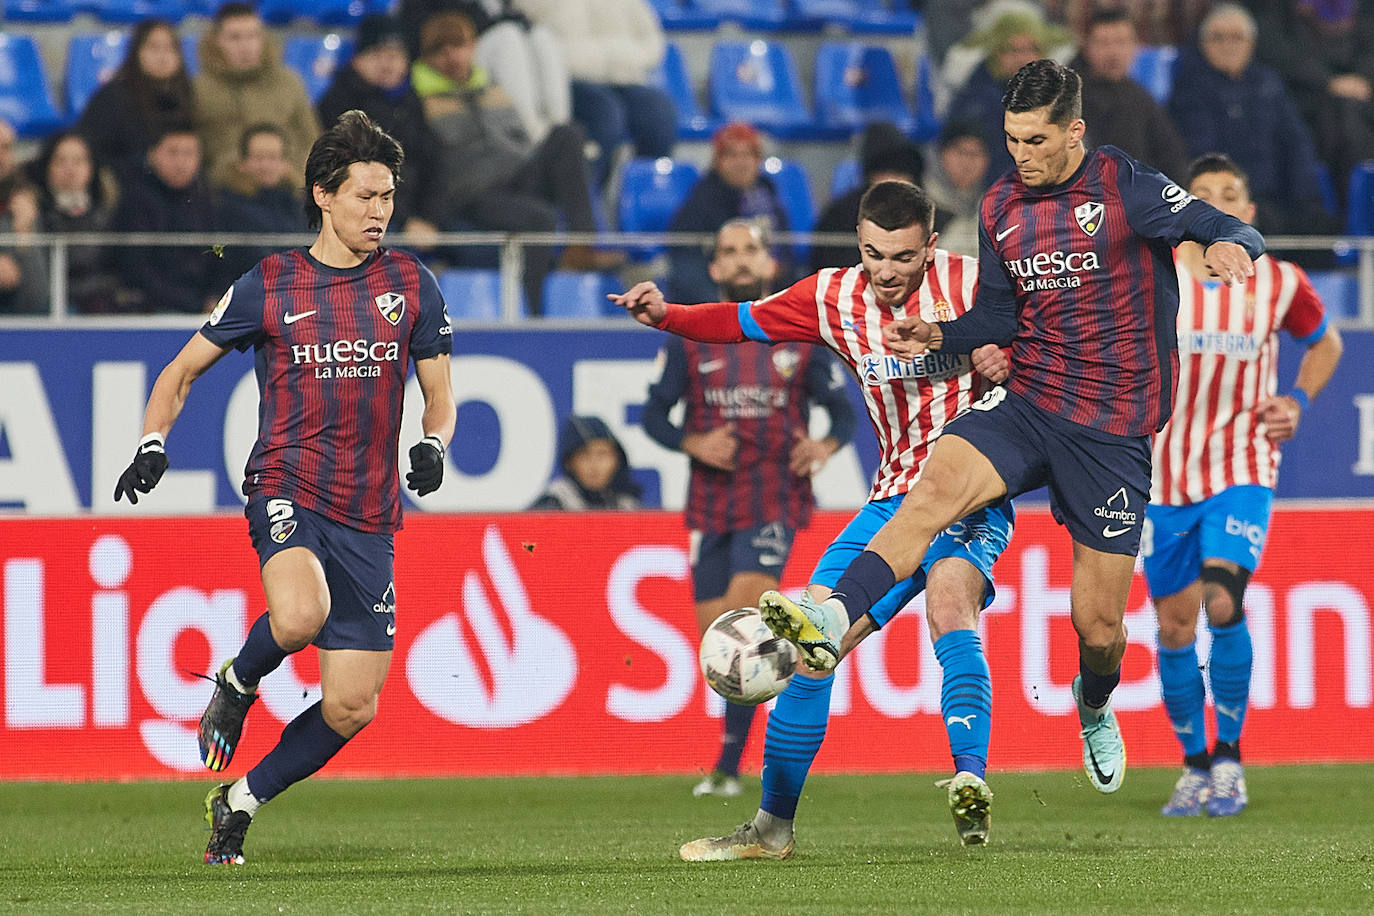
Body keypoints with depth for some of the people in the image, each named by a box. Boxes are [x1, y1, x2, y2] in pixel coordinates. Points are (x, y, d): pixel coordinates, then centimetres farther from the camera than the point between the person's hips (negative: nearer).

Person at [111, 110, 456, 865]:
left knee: (351, 707, -1)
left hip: (369, 513, 3)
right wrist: (152, 445, -6)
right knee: (301, 613, -35)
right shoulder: (268, 287, 1)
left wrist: (433, 444, -10)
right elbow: (183, 370, 10)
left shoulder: (410, 284, 7)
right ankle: (235, 686, -1)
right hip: (286, 486, -3)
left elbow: (439, 396, 12)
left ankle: (237, 803, 21)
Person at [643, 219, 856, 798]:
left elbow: (843, 410, 8)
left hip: (775, 500, -3)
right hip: (710, 505, 3)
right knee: (714, 635, 0)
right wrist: (693, 443, -13)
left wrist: (826, 446, -13)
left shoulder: (802, 337, 4)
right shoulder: (689, 338, 6)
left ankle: (728, 765, -17)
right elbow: (653, 413, 7)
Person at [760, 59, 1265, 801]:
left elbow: (1228, 231, -13)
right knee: (938, 484, -29)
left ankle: (1095, 708, 38)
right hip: (1027, 404, 3)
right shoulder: (1002, 206, 9)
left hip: (1115, 429, -3)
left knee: (1098, 625, 2)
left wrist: (1230, 245, -37)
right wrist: (938, 338, -3)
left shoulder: (1126, 188, -8)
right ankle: (831, 621, -45)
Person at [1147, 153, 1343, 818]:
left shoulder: (1280, 284, -2)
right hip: (1164, 470, 2)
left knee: (1223, 602, -20)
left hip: (1243, 469, -1)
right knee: (1174, 623, 4)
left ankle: (1229, 757, -5)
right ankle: (1194, 765, 21)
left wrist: (1297, 401, 4)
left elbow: (1324, 342, 18)